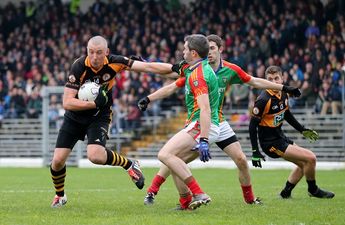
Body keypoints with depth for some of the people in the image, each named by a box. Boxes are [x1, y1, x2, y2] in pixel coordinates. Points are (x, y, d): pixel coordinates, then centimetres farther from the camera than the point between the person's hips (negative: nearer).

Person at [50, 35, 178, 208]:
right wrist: (94, 103, -31)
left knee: (95, 156, -28)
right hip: (74, 117, 1)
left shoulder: (113, 63, -18)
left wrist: (175, 68, -22)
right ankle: (60, 196, 25)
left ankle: (129, 164, 0)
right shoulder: (79, 66, -23)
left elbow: (147, 67, -15)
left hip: (99, 117, -1)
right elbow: (67, 102, -24)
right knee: (58, 160, -4)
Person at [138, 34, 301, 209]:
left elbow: (256, 82, 6)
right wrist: (148, 99, -21)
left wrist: (284, 88, 7)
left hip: (218, 123, 2)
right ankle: (151, 192, -4)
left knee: (241, 160, -2)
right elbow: (172, 88, -11)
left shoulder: (231, 70, -5)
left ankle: (249, 198, 16)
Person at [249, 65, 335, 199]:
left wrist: (302, 130, 20)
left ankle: (286, 193, 27)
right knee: (310, 158, -11)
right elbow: (252, 125, -20)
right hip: (271, 143, -9)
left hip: (280, 137, 9)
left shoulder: (283, 95, 1)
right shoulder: (264, 100, -23)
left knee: (303, 164, 19)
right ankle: (313, 190, 11)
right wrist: (255, 152, -23)